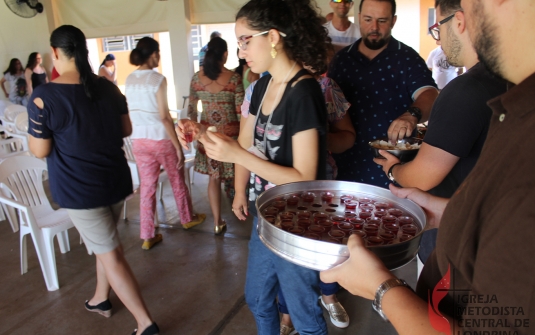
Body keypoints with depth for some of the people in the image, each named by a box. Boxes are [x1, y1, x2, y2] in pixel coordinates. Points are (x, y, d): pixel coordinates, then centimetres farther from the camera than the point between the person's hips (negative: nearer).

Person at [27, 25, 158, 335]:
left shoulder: (44, 97, -16)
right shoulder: (109, 88, 0)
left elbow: (40, 150, -9)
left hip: (79, 189, -5)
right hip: (116, 180, 6)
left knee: (112, 255, 2)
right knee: (105, 243, 24)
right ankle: (101, 299, 44)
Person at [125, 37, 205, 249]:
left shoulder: (129, 80, 4)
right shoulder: (158, 79, -15)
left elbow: (129, 112, 9)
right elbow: (164, 117, -18)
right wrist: (178, 146, -14)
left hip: (139, 140, 5)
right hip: (161, 138, -5)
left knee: (147, 186, 11)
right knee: (177, 180, 16)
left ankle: (147, 237, 16)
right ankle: (188, 218, 36)